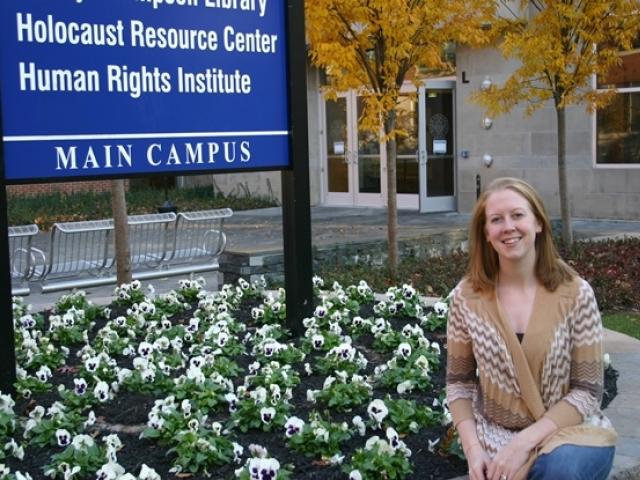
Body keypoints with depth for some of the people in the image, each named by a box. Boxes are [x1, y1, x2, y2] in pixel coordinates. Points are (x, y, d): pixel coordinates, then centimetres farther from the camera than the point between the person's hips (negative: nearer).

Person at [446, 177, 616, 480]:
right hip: (496, 438, 1)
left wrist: (524, 442, -18)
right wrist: (472, 449, -11)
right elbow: (459, 382, 4)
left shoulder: (576, 293, -9)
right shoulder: (466, 298, -4)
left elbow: (588, 390, -8)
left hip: (566, 431, -1)